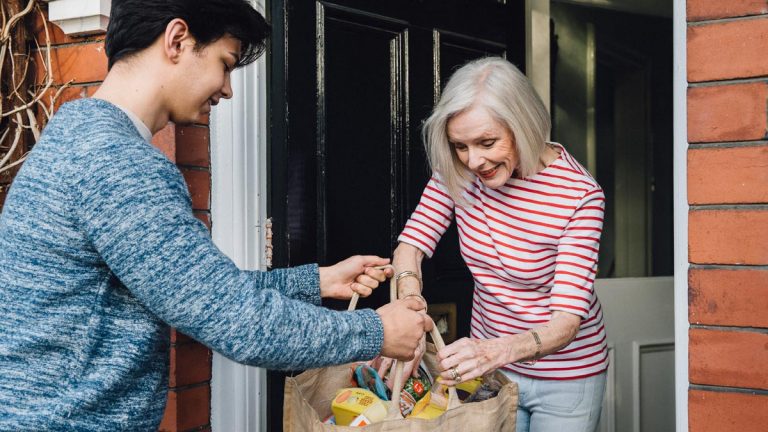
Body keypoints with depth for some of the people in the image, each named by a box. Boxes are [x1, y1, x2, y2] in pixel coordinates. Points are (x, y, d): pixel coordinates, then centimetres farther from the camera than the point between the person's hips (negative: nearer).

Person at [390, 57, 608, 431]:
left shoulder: (579, 195, -25)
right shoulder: (459, 172, -12)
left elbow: (566, 321, -28)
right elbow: (411, 244, -11)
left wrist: (497, 351, -48)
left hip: (565, 375, -3)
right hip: (489, 363, 3)